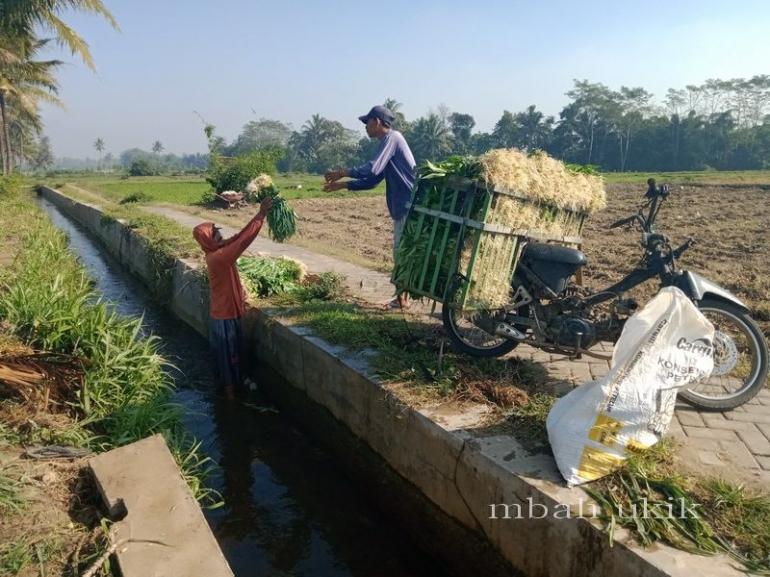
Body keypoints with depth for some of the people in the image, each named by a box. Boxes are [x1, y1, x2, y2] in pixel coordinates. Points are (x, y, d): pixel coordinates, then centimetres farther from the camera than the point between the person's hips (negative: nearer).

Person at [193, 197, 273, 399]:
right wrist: (261, 216, -29)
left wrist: (259, 214, -10)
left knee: (226, 352, 22)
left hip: (224, 311, 9)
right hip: (225, 315, -9)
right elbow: (243, 241, -32)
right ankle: (230, 388, 19)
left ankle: (223, 383, 38)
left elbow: (239, 236, 0)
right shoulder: (218, 257, -26)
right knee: (228, 353, 5)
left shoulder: (218, 252, 1)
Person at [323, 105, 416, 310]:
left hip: (410, 206, -10)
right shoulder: (388, 142, 20)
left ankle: (403, 298, 0)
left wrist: (342, 173, -9)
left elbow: (372, 170, -21)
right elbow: (371, 181, 20)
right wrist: (343, 185, 15)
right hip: (403, 207, 10)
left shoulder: (392, 137, -9)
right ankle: (402, 297, 18)